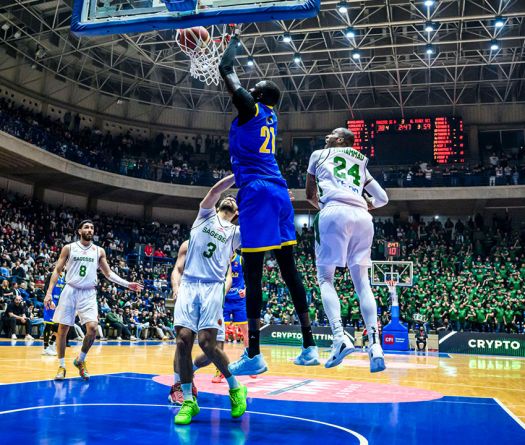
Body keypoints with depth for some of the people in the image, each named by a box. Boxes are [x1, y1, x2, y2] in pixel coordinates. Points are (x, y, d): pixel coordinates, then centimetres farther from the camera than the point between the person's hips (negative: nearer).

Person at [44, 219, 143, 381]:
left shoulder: (99, 251, 7)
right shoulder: (69, 248, 2)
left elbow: (108, 273, 11)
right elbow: (57, 271, 3)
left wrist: (127, 284, 0)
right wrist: (49, 292, -6)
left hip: (88, 294, 1)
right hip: (70, 291, -1)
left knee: (92, 327, -14)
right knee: (62, 329, 1)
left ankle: (80, 360, 8)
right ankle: (62, 366, 15)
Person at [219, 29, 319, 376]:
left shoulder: (250, 107, 2)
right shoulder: (271, 117, 23)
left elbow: (226, 70, 7)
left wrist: (234, 40, 24)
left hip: (257, 192, -8)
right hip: (280, 192, 8)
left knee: (253, 272, -8)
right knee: (289, 269, 9)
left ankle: (254, 355, -7)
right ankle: (309, 347, 12)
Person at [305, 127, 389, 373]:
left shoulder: (319, 154, 22)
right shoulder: (360, 164, 32)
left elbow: (310, 194, 28)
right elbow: (382, 198, 29)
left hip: (335, 213, -4)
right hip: (362, 217, 4)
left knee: (325, 278, 3)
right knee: (362, 281, 7)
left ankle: (340, 337, -16)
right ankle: (375, 344, -6)